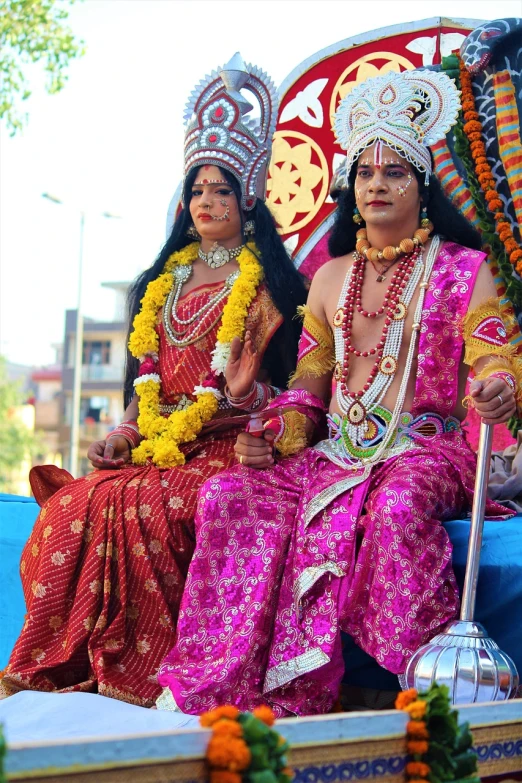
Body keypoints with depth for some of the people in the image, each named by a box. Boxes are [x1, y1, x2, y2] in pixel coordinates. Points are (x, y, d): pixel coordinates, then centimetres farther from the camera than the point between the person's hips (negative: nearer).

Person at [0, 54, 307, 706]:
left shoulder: (266, 284, 4)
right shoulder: (165, 282, 22)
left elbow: (283, 389, 0)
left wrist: (247, 388, -21)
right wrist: (126, 432, 4)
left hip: (225, 448, -5)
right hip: (157, 446, 5)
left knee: (137, 505, -33)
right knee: (74, 505, -24)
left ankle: (137, 677, -25)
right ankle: (59, 671, -19)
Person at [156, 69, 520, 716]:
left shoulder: (462, 270, 5)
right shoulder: (331, 278, 19)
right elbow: (308, 385, 17)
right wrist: (274, 437, -3)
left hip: (426, 449, -4)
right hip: (334, 455, 4)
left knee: (397, 505, -40)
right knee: (228, 494, -20)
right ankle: (204, 685, -20)